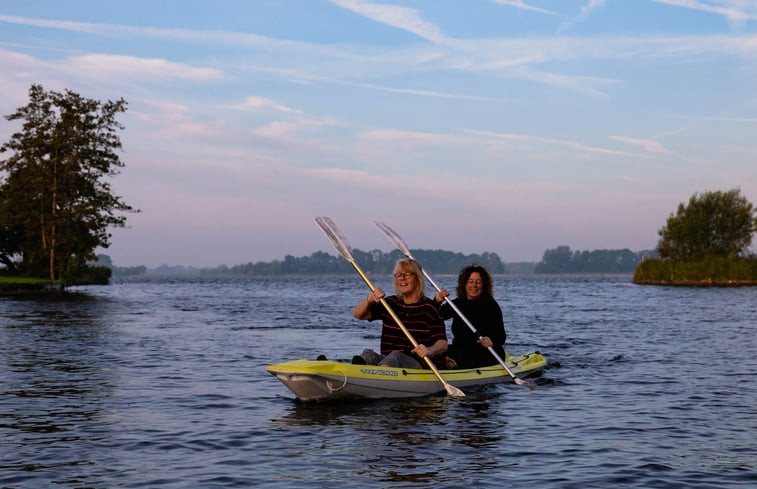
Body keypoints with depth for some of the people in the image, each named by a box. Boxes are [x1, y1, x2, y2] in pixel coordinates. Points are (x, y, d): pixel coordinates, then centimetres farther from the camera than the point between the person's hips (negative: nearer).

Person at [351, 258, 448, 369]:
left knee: (396, 356, -36)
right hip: (387, 360, 4)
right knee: (368, 354, -27)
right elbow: (357, 314, 9)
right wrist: (370, 299, -11)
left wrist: (430, 350, -29)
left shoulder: (428, 307, 0)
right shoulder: (390, 303, 16)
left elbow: (443, 344, -5)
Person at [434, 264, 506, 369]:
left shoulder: (490, 305, -4)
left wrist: (492, 341, -35)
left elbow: (501, 336, -11)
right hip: (460, 350, 5)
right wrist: (437, 302, -20)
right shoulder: (457, 303, 10)